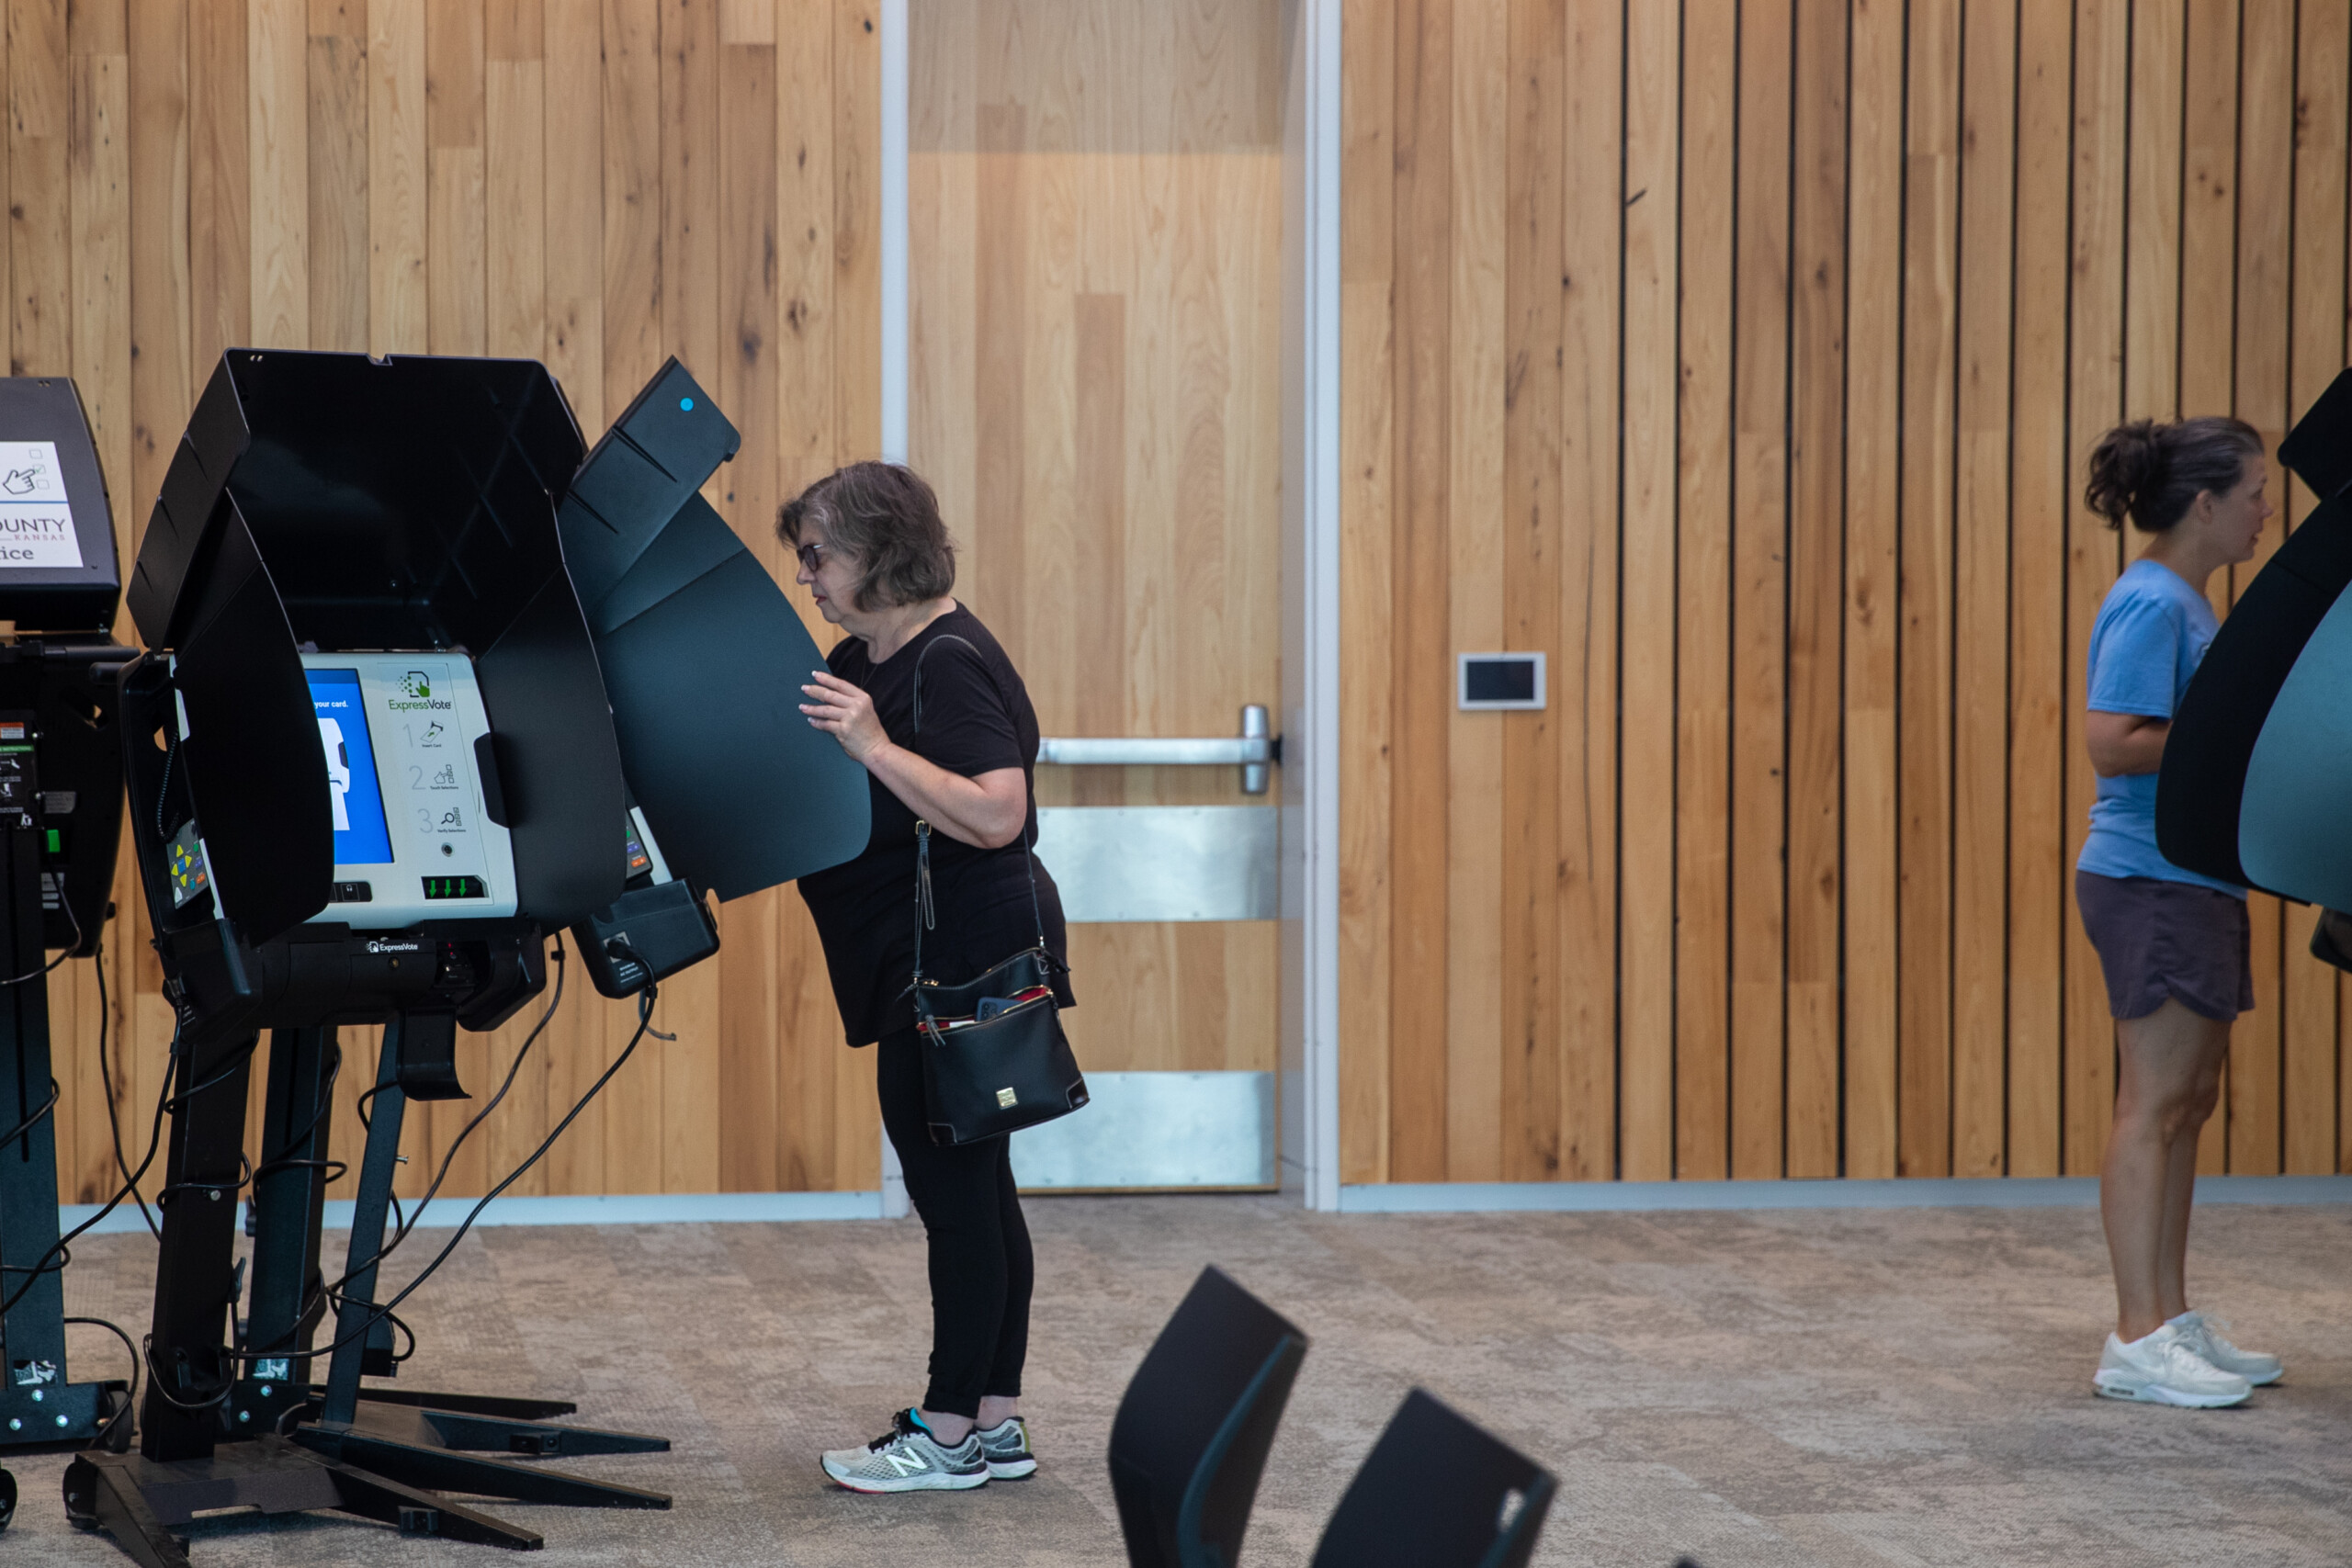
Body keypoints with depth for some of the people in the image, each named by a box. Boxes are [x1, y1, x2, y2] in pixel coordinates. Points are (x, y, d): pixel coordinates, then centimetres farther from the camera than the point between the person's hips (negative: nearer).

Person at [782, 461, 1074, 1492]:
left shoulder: (949, 663, -17)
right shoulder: (862, 661, 13)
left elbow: (996, 814, -27)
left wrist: (875, 747, -30)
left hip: (962, 965, -10)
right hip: (939, 963, 10)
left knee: (955, 1193, -4)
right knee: (974, 1192, 13)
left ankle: (950, 1436, 2)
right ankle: (994, 1425, 19)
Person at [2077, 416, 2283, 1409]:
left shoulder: (2188, 603, 16)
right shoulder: (2150, 605, -15)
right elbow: (2113, 745, -24)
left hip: (2196, 880, 10)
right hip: (2152, 881, -10)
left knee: (2190, 1102, 13)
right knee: (2155, 1105, -8)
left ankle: (2173, 1321, 20)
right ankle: (2137, 1344, -6)